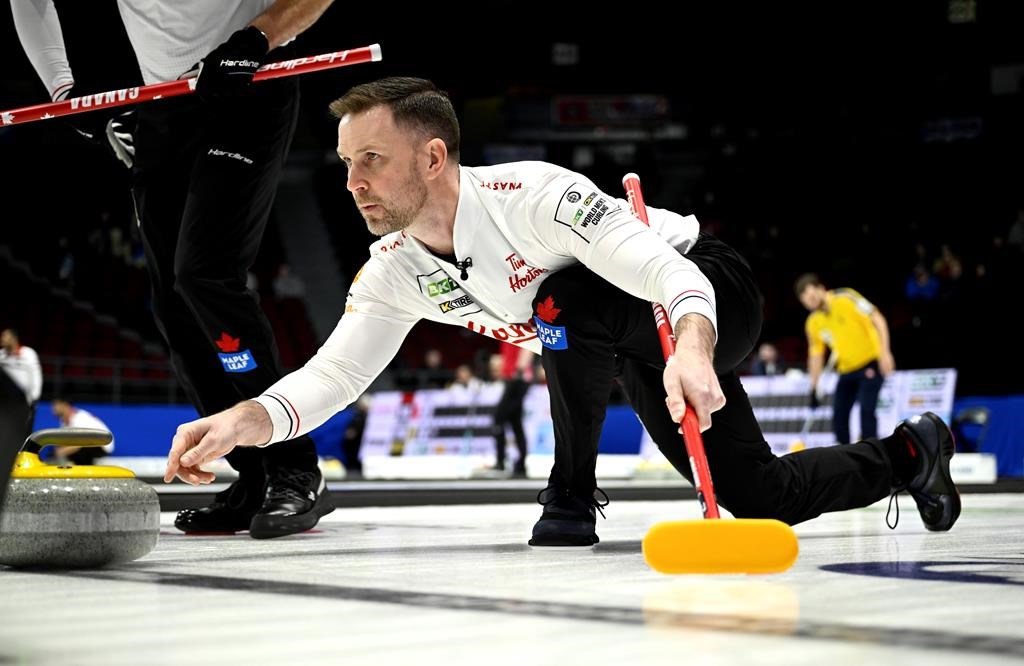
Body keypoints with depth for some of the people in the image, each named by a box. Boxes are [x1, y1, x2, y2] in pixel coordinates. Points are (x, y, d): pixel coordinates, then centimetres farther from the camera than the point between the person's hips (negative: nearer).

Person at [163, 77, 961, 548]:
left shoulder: (532, 196, -34)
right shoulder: (394, 273, -11)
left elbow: (673, 271, -38)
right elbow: (335, 372, -16)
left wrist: (690, 350, -59)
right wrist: (246, 420, -35)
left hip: (710, 294, -7)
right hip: (628, 345, 8)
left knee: (566, 298, -37)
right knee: (767, 499, 8)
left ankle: (572, 500, -19)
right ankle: (909, 453, 36)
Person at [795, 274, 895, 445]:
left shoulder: (844, 298, -14)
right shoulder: (813, 323, 4)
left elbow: (878, 319, -16)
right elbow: (816, 355, 14)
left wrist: (885, 352, -23)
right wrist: (814, 388, 12)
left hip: (870, 363, -6)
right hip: (846, 371, 6)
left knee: (866, 410, -17)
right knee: (838, 414, 2)